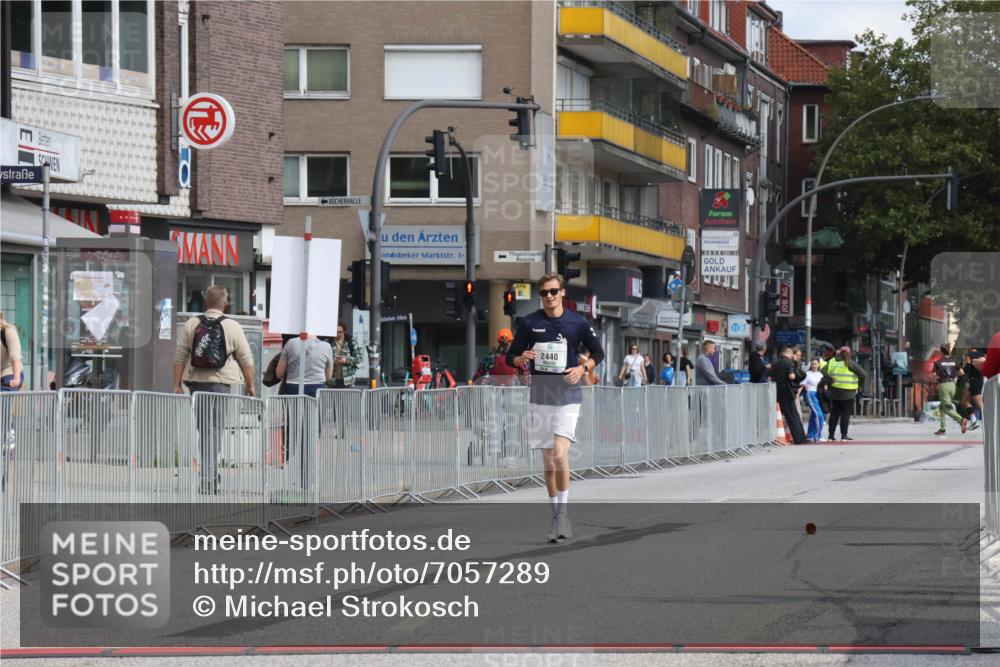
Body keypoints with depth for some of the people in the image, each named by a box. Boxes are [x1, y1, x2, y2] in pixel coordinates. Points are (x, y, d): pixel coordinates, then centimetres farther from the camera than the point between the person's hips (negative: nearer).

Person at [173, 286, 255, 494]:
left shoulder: (191, 325, 4)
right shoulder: (232, 327, -3)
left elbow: (179, 356, 3)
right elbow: (246, 359, -1)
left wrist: (177, 385, 7)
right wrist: (250, 385, 10)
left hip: (196, 383, 3)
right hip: (220, 383, -3)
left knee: (204, 429, 13)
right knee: (214, 430, -2)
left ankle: (209, 475, 18)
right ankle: (208, 479, -9)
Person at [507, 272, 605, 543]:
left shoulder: (577, 323, 0)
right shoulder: (530, 323, 3)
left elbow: (598, 352, 11)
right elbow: (511, 356, 9)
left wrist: (583, 368, -8)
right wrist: (521, 359, -13)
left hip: (568, 396, -3)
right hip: (540, 396, 3)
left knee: (560, 454, -18)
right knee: (548, 460, 7)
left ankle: (563, 511, -4)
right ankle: (556, 515, 18)